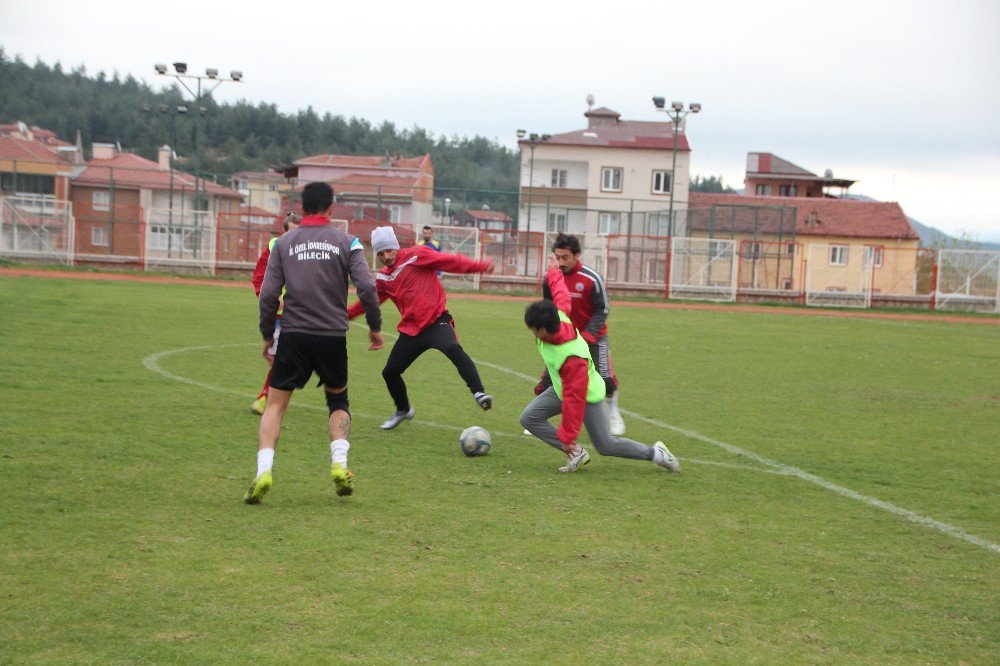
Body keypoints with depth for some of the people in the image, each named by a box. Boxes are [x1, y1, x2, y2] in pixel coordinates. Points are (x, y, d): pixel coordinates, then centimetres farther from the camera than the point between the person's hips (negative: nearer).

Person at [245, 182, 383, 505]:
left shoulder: (283, 243, 5)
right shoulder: (346, 241, 3)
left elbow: (268, 295, 1)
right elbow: (367, 288, -6)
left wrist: (267, 336, 12)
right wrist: (375, 327, 7)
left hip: (293, 336, 0)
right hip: (333, 336, 0)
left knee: (275, 404, 6)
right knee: (338, 399, 21)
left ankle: (264, 469, -13)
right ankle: (339, 465, 3)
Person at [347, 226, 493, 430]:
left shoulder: (417, 256, -6)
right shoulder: (382, 277, 13)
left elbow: (451, 261, -15)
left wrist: (481, 266, -26)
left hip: (436, 321, -7)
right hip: (410, 330, 7)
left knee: (453, 348, -37)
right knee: (390, 372, 11)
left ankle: (478, 393, -39)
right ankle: (403, 411, 37)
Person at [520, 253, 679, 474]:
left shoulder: (572, 358, -40)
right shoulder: (558, 316, -20)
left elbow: (574, 399, -35)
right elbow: (561, 296, 3)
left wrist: (568, 437, -29)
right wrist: (554, 270, 22)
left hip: (588, 397, -9)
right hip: (560, 389, 9)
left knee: (606, 445, 1)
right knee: (529, 418, -5)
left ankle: (656, 453, 23)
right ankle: (576, 454, -1)